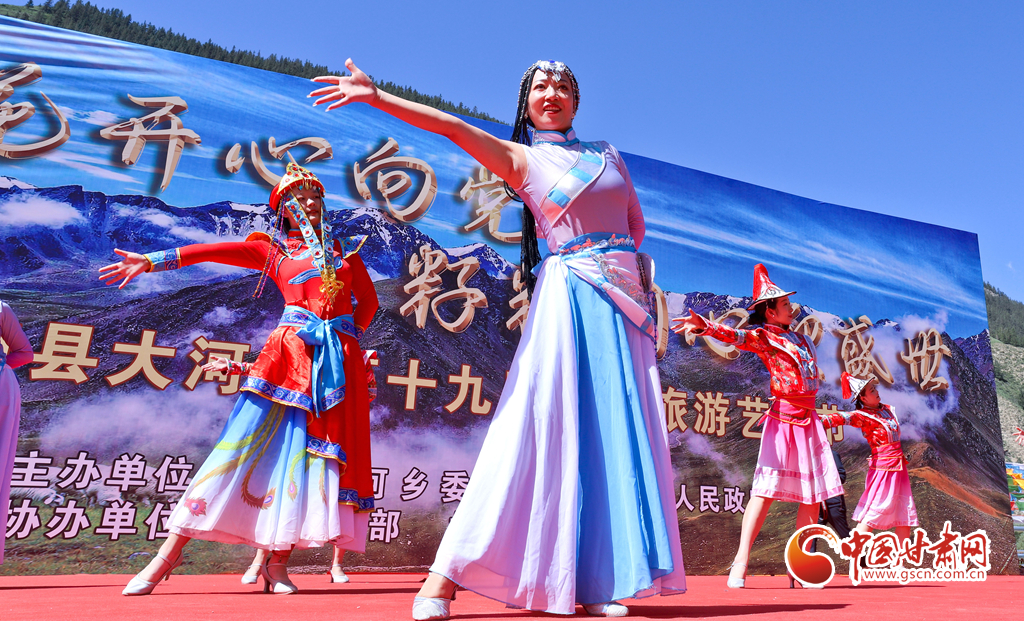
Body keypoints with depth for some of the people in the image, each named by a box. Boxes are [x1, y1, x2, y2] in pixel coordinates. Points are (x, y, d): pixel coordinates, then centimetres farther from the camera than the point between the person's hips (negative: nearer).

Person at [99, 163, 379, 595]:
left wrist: (351, 335, 9)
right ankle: (169, 553, -3)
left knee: (312, 452, -5)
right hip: (291, 352, -2)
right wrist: (151, 261, -1)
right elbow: (217, 251, 5)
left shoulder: (344, 248, 21)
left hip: (339, 360, 2)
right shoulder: (273, 250, 15)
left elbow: (368, 300, 22)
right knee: (244, 444, -10)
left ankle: (277, 562, 2)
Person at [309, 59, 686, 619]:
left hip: (625, 303, 5)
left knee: (614, 436, 0)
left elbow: (636, 223, 23)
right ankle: (447, 574, -8)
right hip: (569, 299, -5)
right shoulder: (521, 159, 6)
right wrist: (374, 96, -13)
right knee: (540, 428, -13)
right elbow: (451, 126, -5)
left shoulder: (607, 153, 18)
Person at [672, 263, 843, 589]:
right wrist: (706, 327, -39)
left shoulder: (800, 339, 18)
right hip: (783, 419, -7)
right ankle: (741, 562, -8)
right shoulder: (763, 336, -4)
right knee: (767, 488, -12)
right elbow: (736, 335, -23)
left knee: (813, 493, 6)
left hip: (808, 421, 7)